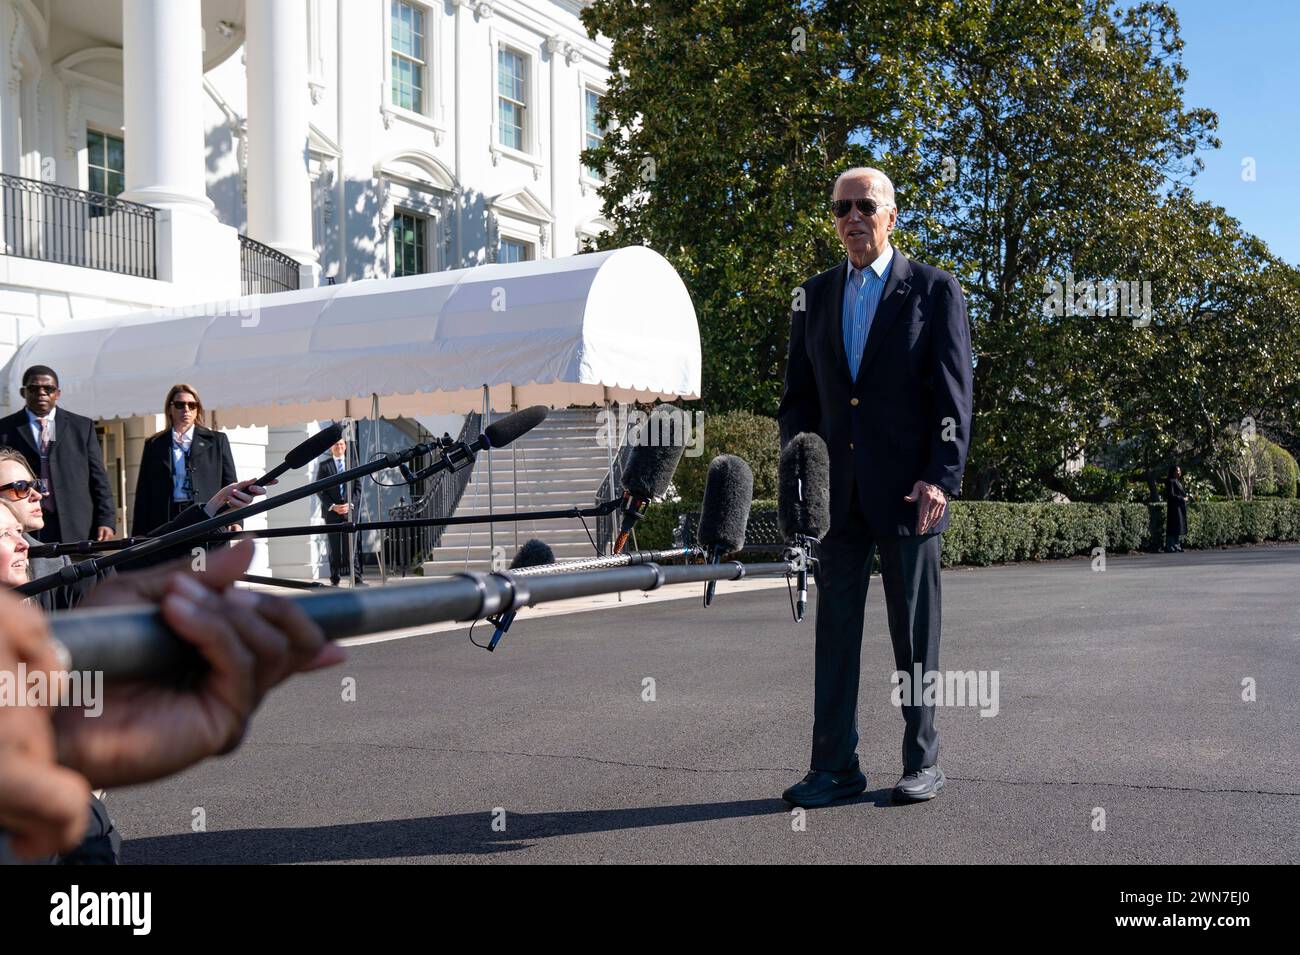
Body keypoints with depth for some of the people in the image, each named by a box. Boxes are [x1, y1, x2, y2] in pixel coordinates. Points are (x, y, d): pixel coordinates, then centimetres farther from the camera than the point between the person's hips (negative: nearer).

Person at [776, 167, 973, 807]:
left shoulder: (934, 290, 1)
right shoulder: (814, 296, 13)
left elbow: (954, 394, -4)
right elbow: (798, 394, 14)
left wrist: (941, 477, -13)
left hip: (908, 490, -3)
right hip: (837, 490, 4)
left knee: (914, 631, 6)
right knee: (835, 627, 5)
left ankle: (923, 763, 18)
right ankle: (835, 766, 13)